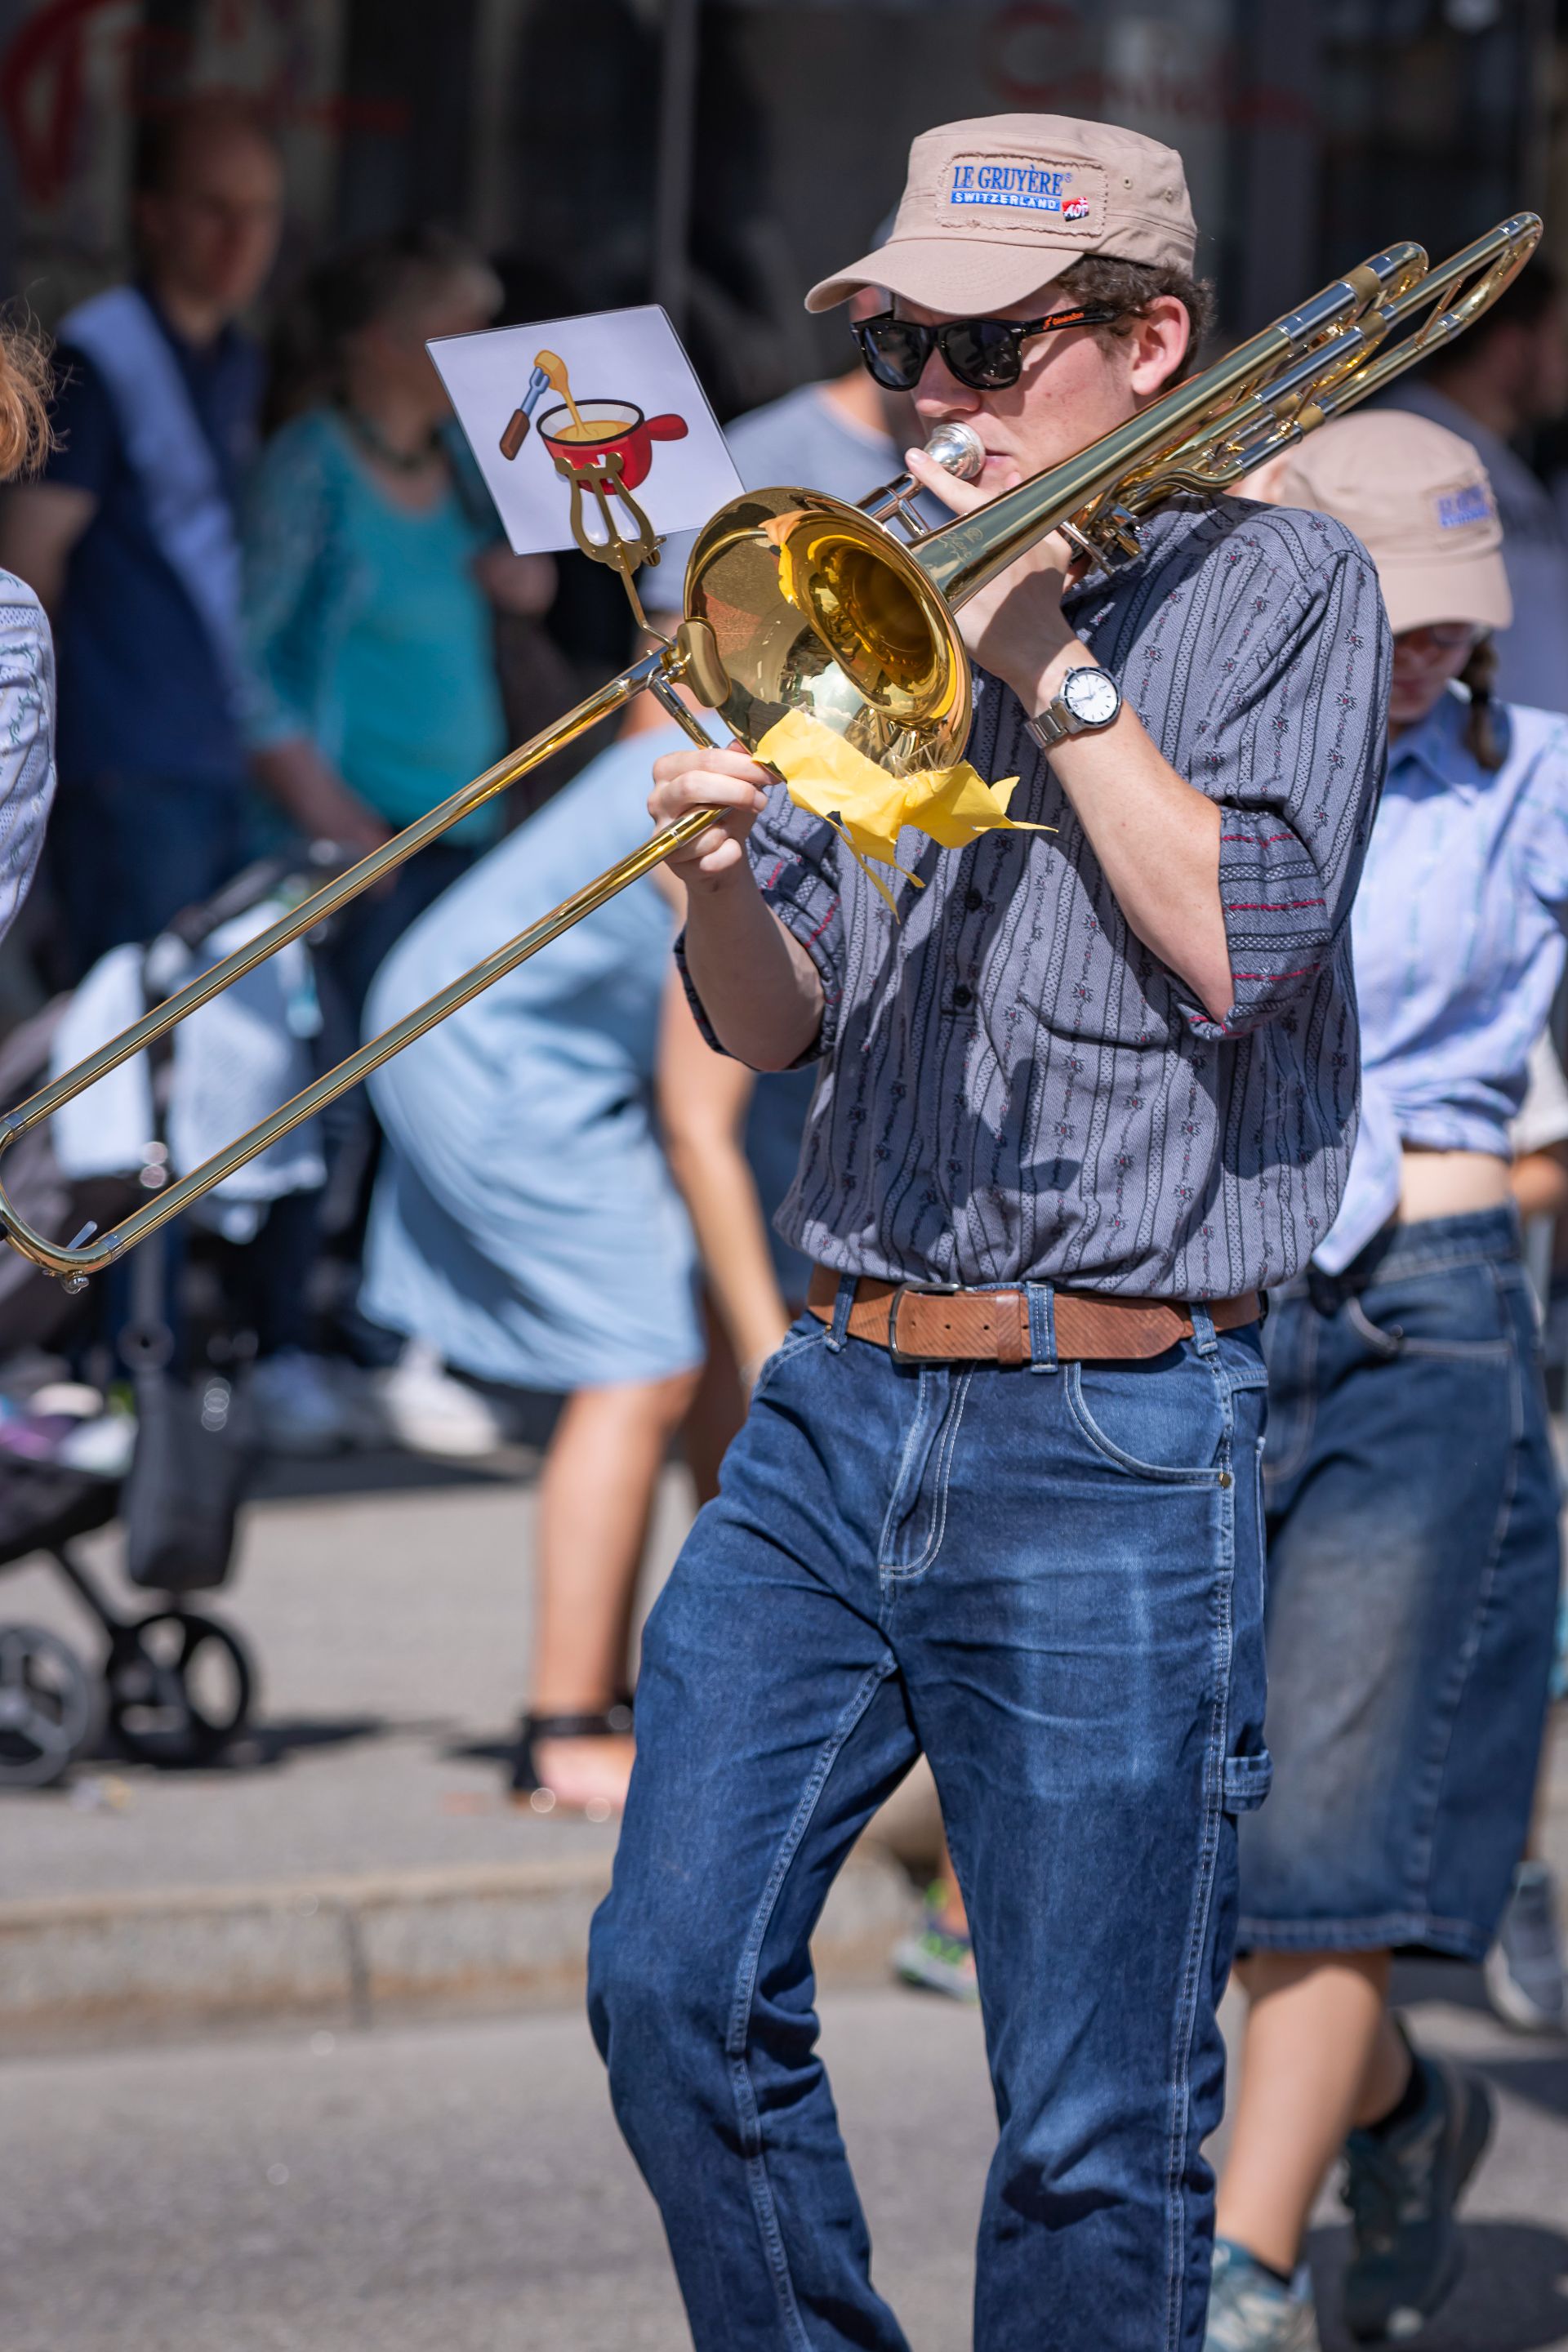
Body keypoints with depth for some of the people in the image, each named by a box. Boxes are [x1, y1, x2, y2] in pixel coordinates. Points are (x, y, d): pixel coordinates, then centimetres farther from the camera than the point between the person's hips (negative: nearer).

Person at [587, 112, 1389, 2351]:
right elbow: (775, 1028, 13)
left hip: (1115, 1433, -5)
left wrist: (1053, 662, -9)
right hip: (839, 1406, 5)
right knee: (678, 1984, 0)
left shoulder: (1274, 587, 2)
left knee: (1097, 2126, -2)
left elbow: (1236, 943, -12)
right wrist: (725, 877, -8)